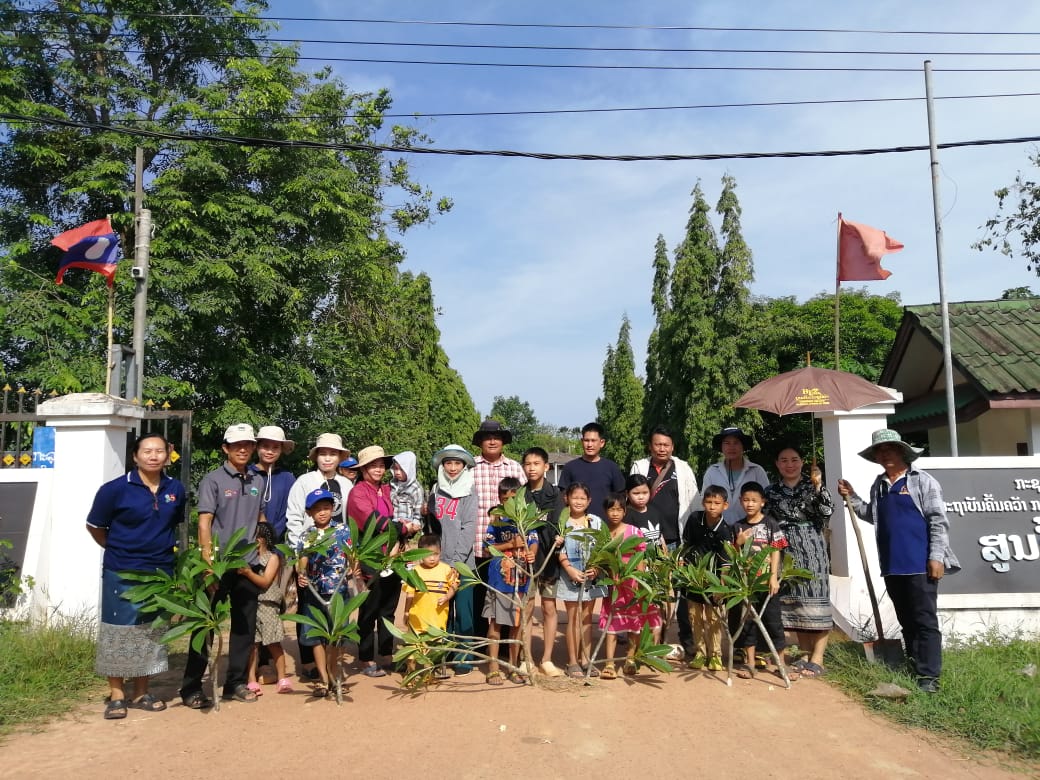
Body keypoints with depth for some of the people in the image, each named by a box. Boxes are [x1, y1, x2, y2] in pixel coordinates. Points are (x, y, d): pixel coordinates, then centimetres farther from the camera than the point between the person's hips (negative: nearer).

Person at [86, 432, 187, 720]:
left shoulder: (175, 490, 1)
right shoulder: (115, 489, -11)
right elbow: (94, 526, -1)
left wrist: (162, 549, 11)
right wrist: (118, 550, 6)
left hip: (161, 573, 4)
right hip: (122, 574, -4)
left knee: (152, 632, 11)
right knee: (119, 631, 3)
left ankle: (141, 693, 25)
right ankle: (116, 694, 17)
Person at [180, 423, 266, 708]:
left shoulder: (258, 482, 9)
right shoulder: (213, 479, -6)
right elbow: (204, 522, -11)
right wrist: (208, 561, -17)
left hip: (248, 564, 5)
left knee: (245, 625, 11)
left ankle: (236, 682, 24)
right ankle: (191, 687, 14)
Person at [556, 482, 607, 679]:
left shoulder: (596, 521, 5)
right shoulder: (563, 523, -3)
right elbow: (560, 551, -7)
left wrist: (597, 568, -11)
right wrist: (570, 570, -17)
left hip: (591, 576, 3)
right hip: (570, 576, -3)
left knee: (587, 618, 11)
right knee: (573, 618, 2)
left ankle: (585, 659, 20)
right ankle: (572, 661, 10)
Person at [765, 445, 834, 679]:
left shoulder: (812, 485, 3)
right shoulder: (771, 491, 9)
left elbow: (827, 512, -10)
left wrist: (818, 487, -20)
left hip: (811, 548, -3)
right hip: (785, 550, 3)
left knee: (814, 598, -4)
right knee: (792, 601, 6)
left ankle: (817, 658, 2)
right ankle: (807, 654, 17)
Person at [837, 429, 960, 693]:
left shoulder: (922, 481, -4)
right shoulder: (878, 485, 14)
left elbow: (938, 520, -8)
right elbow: (873, 516, 24)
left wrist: (936, 557, -14)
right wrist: (852, 498, 13)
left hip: (920, 564, -6)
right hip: (892, 565, 6)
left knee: (925, 621, -1)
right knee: (906, 621, 13)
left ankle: (929, 676, 3)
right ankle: (914, 669, 22)